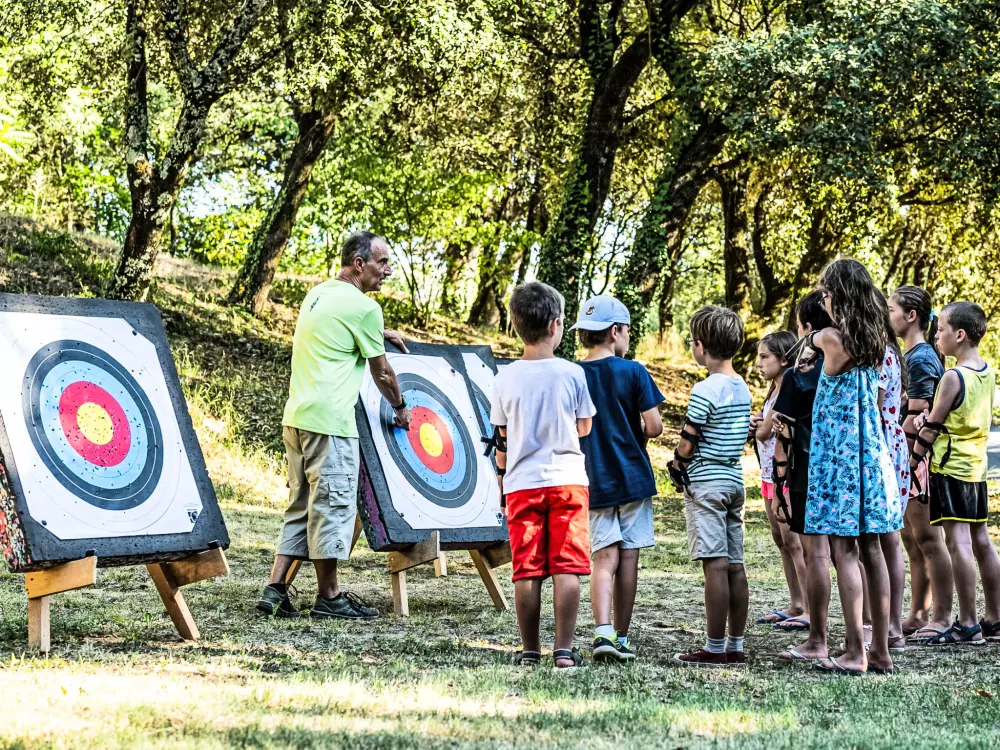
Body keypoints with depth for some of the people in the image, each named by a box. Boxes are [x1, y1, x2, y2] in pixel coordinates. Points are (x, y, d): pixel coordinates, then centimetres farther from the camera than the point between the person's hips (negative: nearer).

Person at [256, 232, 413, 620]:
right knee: (333, 504, -1)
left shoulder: (317, 293, 17)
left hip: (296, 417, 9)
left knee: (301, 505, 13)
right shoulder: (363, 307, -8)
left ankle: (275, 589, 8)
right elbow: (381, 370, 2)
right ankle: (329, 596, 5)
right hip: (329, 419, -9)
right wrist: (400, 407, 17)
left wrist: (379, 333, 41)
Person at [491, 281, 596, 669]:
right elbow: (585, 428, 6)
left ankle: (529, 650, 10)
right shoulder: (573, 373, -4)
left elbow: (502, 439, 7)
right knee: (567, 567, 0)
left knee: (527, 571, 5)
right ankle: (564, 649, -4)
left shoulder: (505, 378, -1)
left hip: (522, 482, 1)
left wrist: (502, 477, 20)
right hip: (567, 478, -1)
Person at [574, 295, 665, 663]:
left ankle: (603, 632, -19)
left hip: (593, 484, 2)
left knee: (604, 559, 1)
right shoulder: (633, 372, -7)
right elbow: (654, 427, -11)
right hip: (633, 479, -2)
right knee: (628, 560, 6)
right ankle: (621, 639, 11)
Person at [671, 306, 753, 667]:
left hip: (705, 482, -8)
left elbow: (688, 443, -14)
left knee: (715, 565, -8)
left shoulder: (705, 389, -15)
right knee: (734, 565, 8)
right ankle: (735, 646, 11)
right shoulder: (742, 388, 11)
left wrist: (677, 465, 6)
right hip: (734, 478, 8)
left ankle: (715, 648, -6)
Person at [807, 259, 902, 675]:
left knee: (844, 549, -5)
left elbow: (814, 338, 7)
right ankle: (880, 651, 12)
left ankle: (856, 652, -7)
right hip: (872, 452, 7)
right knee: (871, 549, 9)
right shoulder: (873, 342, 7)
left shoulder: (833, 338, -14)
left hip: (839, 453, -7)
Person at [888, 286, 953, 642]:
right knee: (912, 539, 13)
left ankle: (942, 619, -4)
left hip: (917, 456, -10)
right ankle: (918, 616, 19)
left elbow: (915, 417, -19)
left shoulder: (921, 359, -14)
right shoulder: (908, 356, 15)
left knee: (928, 539, -7)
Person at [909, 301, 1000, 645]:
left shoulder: (953, 377, -15)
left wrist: (911, 461, 1)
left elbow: (931, 426, -11)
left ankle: (967, 625, -10)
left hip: (950, 467, -9)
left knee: (958, 541, -9)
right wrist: (930, 419, 7)